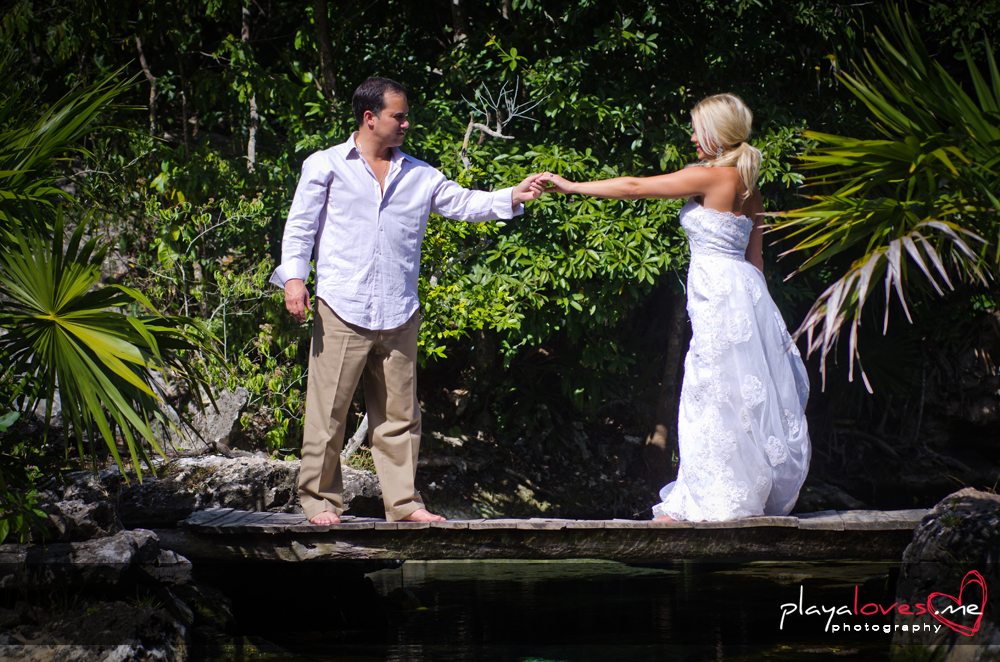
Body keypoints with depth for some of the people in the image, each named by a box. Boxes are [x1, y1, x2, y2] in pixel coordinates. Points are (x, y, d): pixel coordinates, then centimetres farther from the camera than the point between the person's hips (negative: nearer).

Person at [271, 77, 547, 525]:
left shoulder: (418, 175, 16)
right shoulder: (325, 166, 6)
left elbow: (462, 203, 13)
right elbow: (301, 225, 4)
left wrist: (512, 198, -1)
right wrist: (294, 277, -8)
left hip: (399, 315, 4)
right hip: (342, 311, -4)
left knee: (399, 413, 6)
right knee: (328, 409, -3)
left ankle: (404, 502, 11)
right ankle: (320, 499, 7)